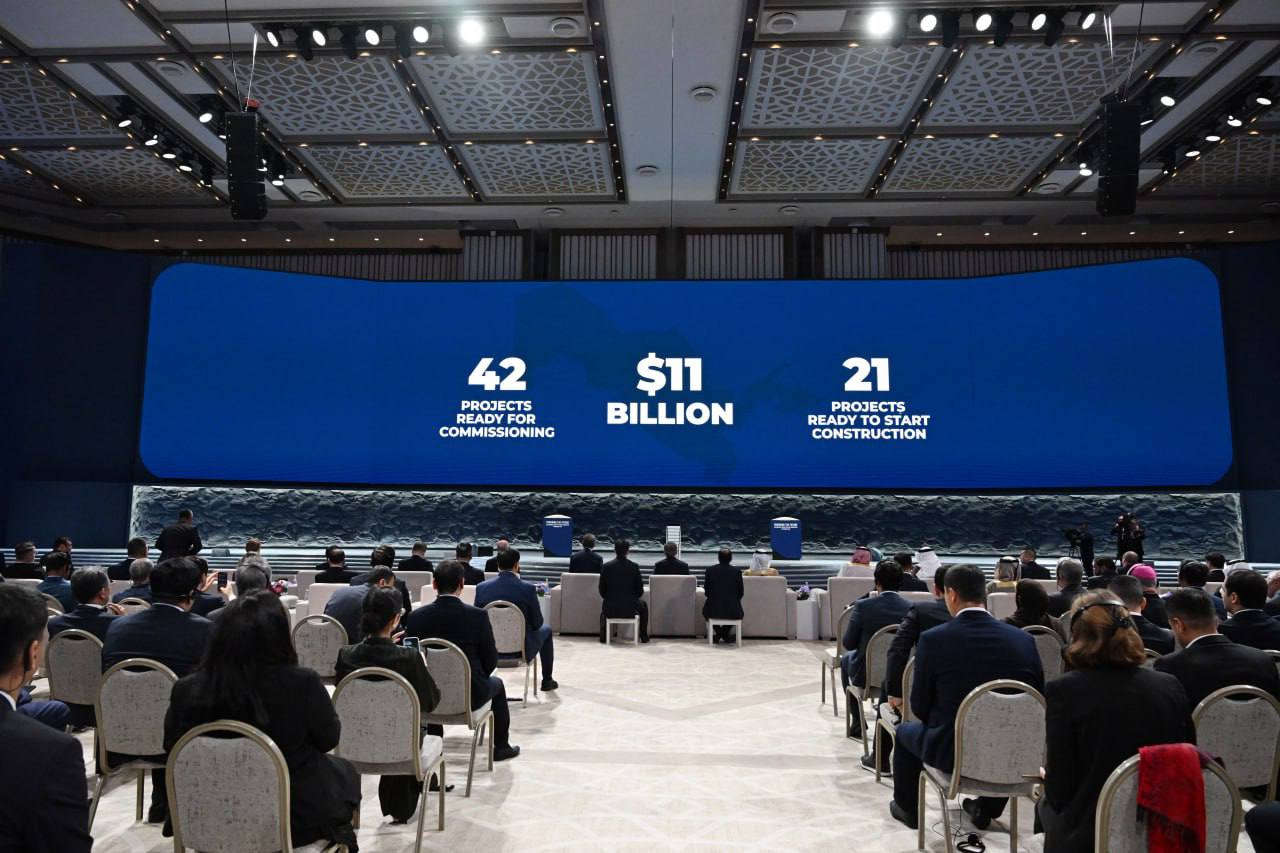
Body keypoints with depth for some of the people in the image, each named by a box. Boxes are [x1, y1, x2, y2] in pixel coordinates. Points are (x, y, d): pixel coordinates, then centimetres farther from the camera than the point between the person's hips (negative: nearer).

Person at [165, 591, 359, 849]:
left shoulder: (187, 689, -17)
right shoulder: (302, 682, -25)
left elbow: (171, 748, 2)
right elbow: (328, 739, -8)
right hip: (298, 815, -3)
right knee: (344, 771, 28)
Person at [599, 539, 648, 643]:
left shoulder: (606, 566, -6)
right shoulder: (634, 567, -8)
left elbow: (602, 591, 2)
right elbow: (640, 591, -2)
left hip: (610, 610, 1)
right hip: (630, 609, -1)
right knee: (643, 605, 32)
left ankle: (603, 635, 32)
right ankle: (644, 636, 32)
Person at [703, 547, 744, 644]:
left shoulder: (710, 570, -3)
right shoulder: (737, 571, -4)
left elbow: (707, 591, 6)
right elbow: (741, 592, 3)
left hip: (714, 611, 0)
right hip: (733, 612, 0)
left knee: (705, 608, 35)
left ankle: (718, 633, 27)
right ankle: (726, 634, 31)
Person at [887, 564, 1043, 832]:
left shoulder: (933, 639, -17)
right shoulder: (1023, 639, -9)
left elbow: (920, 708, -7)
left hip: (953, 751, -3)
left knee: (906, 731, 29)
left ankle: (907, 808, 45)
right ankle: (986, 809, 49)